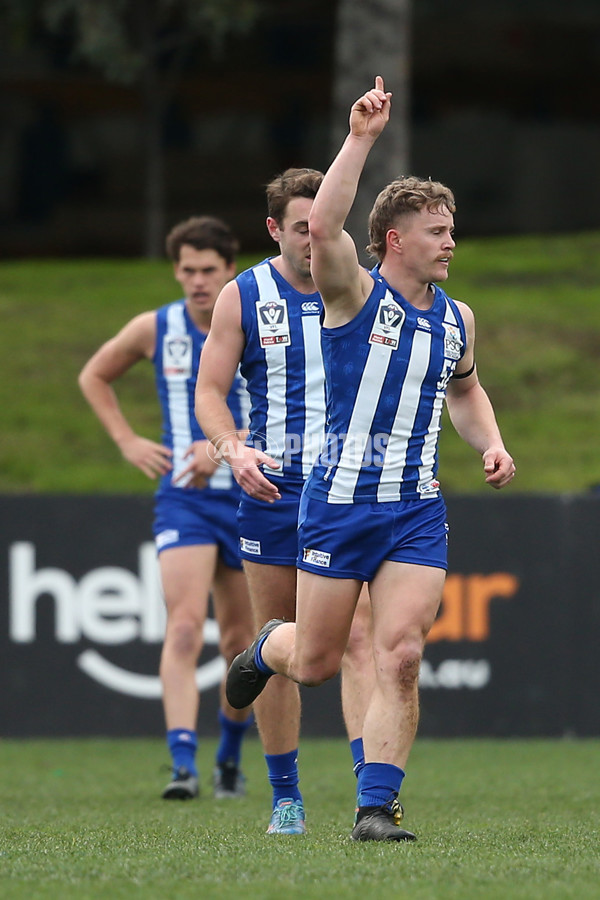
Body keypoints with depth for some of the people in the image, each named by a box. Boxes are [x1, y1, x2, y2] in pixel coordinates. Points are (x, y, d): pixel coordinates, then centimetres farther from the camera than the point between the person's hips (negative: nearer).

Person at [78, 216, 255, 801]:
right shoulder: (154, 329, -1)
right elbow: (93, 377, 16)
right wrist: (128, 442, 5)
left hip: (251, 499, 0)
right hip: (182, 501, 0)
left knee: (240, 639, 11)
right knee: (184, 627, -18)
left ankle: (231, 754, 33)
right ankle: (182, 763, -26)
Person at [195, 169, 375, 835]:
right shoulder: (241, 297, 2)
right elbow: (209, 391, 0)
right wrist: (234, 450, -18)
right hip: (271, 489, 0)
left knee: (358, 637, -14)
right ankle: (285, 799, 16)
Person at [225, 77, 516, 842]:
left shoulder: (457, 319, 11)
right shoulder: (355, 294, -6)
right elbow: (323, 226, -26)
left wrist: (490, 444, 12)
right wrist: (361, 139, -29)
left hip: (417, 512, 4)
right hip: (339, 502, -4)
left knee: (400, 660, -10)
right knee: (316, 662, 7)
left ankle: (376, 806, -6)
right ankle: (269, 646, 43)